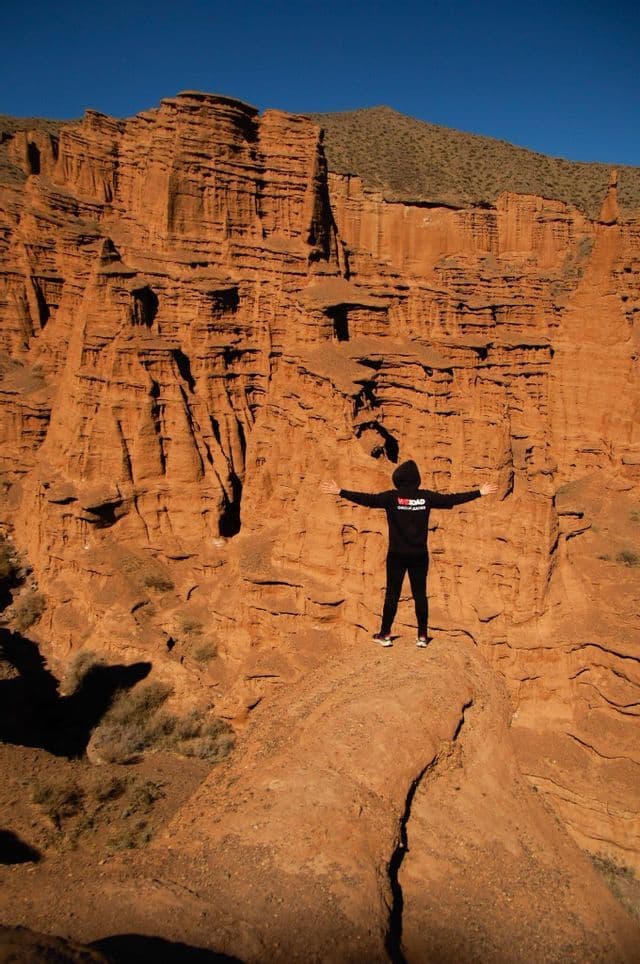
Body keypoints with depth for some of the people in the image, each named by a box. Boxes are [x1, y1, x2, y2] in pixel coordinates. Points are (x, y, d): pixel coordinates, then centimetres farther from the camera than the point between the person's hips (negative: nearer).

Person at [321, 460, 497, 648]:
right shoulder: (426, 497, 0)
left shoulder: (391, 497, -7)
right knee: (420, 594, 9)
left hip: (397, 555, -1)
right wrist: (479, 492, 17)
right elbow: (452, 499, 6)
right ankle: (422, 636, 13)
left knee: (392, 594, 7)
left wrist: (340, 492, -5)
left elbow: (366, 499, -11)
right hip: (420, 555, 2)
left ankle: (385, 635, 15)